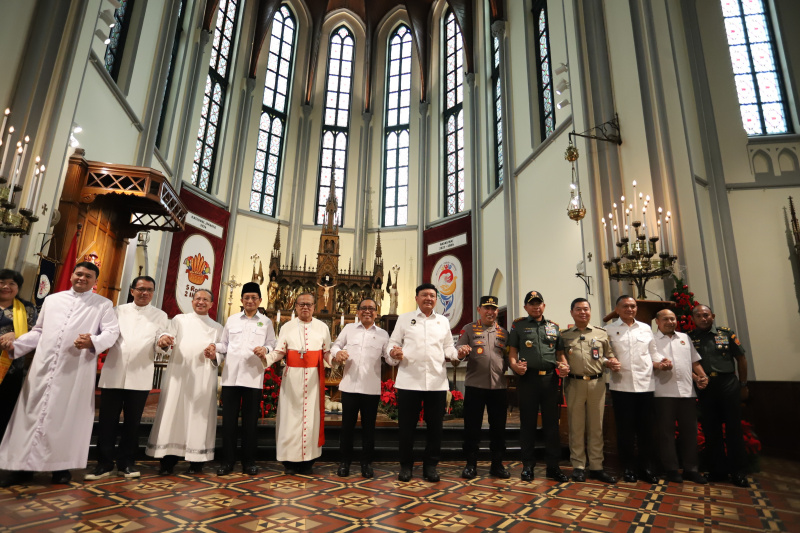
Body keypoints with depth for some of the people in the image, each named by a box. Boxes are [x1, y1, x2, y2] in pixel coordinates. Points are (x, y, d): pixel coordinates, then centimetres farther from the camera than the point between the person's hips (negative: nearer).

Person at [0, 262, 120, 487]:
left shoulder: (103, 304, 6)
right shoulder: (52, 300, 17)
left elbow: (111, 331, -5)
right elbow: (38, 331, 19)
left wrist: (93, 342, -24)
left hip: (76, 371, -3)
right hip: (43, 367, 3)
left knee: (67, 416, 1)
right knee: (32, 413, 5)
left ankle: (62, 465, 11)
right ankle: (23, 465, 16)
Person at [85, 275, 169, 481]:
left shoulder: (161, 316, 8)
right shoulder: (119, 310, 13)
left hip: (140, 377, -1)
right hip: (113, 373, 1)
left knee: (132, 422, 7)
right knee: (107, 421, 4)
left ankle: (126, 463, 19)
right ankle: (104, 464, 16)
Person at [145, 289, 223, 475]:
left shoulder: (217, 327, 15)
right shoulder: (180, 320, 12)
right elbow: (169, 334, -6)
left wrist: (214, 357, -10)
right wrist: (163, 339, -28)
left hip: (204, 380, 1)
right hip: (178, 375, -1)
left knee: (199, 416, 2)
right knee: (173, 414, -2)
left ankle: (196, 461, 9)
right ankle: (168, 460, 7)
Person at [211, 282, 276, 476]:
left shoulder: (266, 322, 9)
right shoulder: (232, 319, 13)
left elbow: (272, 344, 4)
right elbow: (225, 344, 13)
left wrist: (265, 350, -17)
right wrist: (215, 347, -8)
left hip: (253, 377, -1)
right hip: (230, 375, 1)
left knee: (250, 420, 5)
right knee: (228, 418, 4)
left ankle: (248, 461, 16)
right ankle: (227, 460, 16)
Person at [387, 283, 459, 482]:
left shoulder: (444, 321, 14)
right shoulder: (404, 318, 8)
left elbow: (448, 348, 15)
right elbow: (393, 343, 5)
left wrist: (457, 354, -7)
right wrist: (393, 353, -17)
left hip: (437, 381, 2)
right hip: (409, 380, -2)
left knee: (435, 426, 8)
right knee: (406, 425, 5)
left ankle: (430, 465, 22)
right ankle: (406, 465, 21)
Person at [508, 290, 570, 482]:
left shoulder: (554, 327, 14)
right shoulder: (518, 325, 6)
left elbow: (560, 353, 16)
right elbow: (512, 351, 1)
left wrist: (564, 366, -4)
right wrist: (515, 365, -18)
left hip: (550, 378, 3)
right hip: (528, 378, -2)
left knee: (551, 423, 7)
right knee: (528, 422, 6)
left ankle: (553, 466, 18)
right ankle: (528, 465, 17)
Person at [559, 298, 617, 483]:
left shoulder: (601, 333, 10)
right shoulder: (564, 335, 7)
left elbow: (609, 356, 13)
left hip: (597, 383, 1)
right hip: (574, 383, -1)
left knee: (596, 426, 7)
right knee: (576, 426, 5)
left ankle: (596, 466, 17)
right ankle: (578, 466, 14)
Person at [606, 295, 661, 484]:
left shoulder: (646, 328, 13)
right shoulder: (609, 330, 4)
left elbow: (653, 352, 15)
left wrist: (661, 361, -5)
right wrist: (609, 362, -19)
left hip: (645, 384, 3)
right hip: (621, 385, -2)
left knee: (645, 428, 9)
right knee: (625, 428, 5)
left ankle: (646, 468, 21)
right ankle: (628, 467, 17)